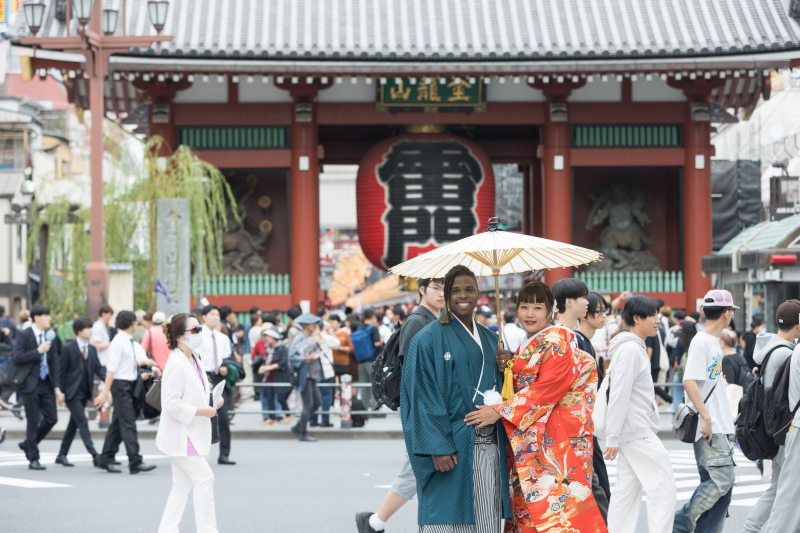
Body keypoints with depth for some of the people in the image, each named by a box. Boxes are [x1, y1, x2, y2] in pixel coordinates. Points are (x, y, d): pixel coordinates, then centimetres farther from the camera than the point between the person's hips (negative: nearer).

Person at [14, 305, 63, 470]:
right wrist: (38, 351, -18)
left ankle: (28, 444, 24)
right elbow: (17, 359, -15)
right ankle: (33, 459, 8)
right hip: (31, 384, -5)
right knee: (33, 422, -1)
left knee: (51, 418, 2)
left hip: (46, 383, 5)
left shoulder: (50, 337, 9)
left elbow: (54, 363, 8)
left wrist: (57, 388, 2)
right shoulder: (24, 335, -6)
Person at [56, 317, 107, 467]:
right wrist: (61, 392, -10)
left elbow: (98, 368, 8)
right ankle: (94, 455, -18)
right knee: (82, 422, -11)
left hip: (85, 393, 6)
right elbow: (61, 371, -6)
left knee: (73, 424, 11)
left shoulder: (92, 349, 10)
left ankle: (62, 455, 19)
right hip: (72, 393, -6)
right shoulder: (69, 349, -7)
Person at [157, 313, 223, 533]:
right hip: (180, 434, -10)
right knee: (204, 478, -9)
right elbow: (171, 403, -23)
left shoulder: (194, 361, 11)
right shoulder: (176, 365, -19)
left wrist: (212, 404, 7)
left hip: (191, 433, 10)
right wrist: (201, 411, -21)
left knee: (182, 485, 12)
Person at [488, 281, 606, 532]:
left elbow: (548, 388, -18)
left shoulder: (556, 340, -9)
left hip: (555, 436, -8)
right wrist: (509, 368, 0)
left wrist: (500, 411, -18)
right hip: (528, 441, 8)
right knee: (528, 507, 5)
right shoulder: (525, 347, 18)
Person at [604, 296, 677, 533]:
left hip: (634, 433, 10)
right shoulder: (630, 350, -15)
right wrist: (612, 438, -21)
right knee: (664, 490, -10)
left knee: (627, 492, 9)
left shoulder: (636, 348, 18)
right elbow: (618, 396, -19)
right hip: (639, 433, -10)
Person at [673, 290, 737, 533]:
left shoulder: (714, 342, 17)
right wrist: (706, 417, -23)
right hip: (708, 429, -10)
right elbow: (689, 381, -22)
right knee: (721, 480, -14)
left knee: (723, 485, 8)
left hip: (719, 427, 10)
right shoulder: (701, 342, -12)